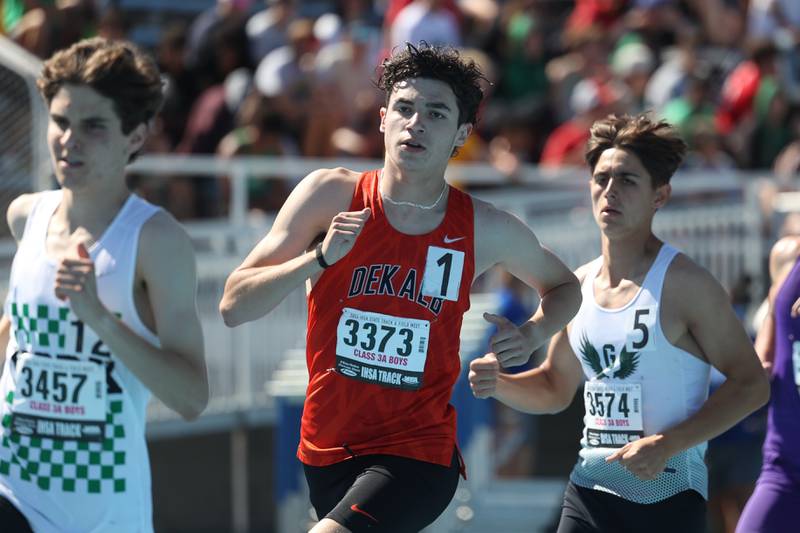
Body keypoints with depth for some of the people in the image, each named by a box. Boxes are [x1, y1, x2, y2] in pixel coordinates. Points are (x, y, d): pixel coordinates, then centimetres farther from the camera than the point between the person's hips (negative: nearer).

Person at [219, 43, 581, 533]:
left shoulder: (485, 230, -4)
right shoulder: (331, 195, -6)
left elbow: (563, 286, 18)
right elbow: (234, 307, -8)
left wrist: (532, 335, -3)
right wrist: (320, 259, -21)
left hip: (417, 455, -3)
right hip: (327, 452, 3)